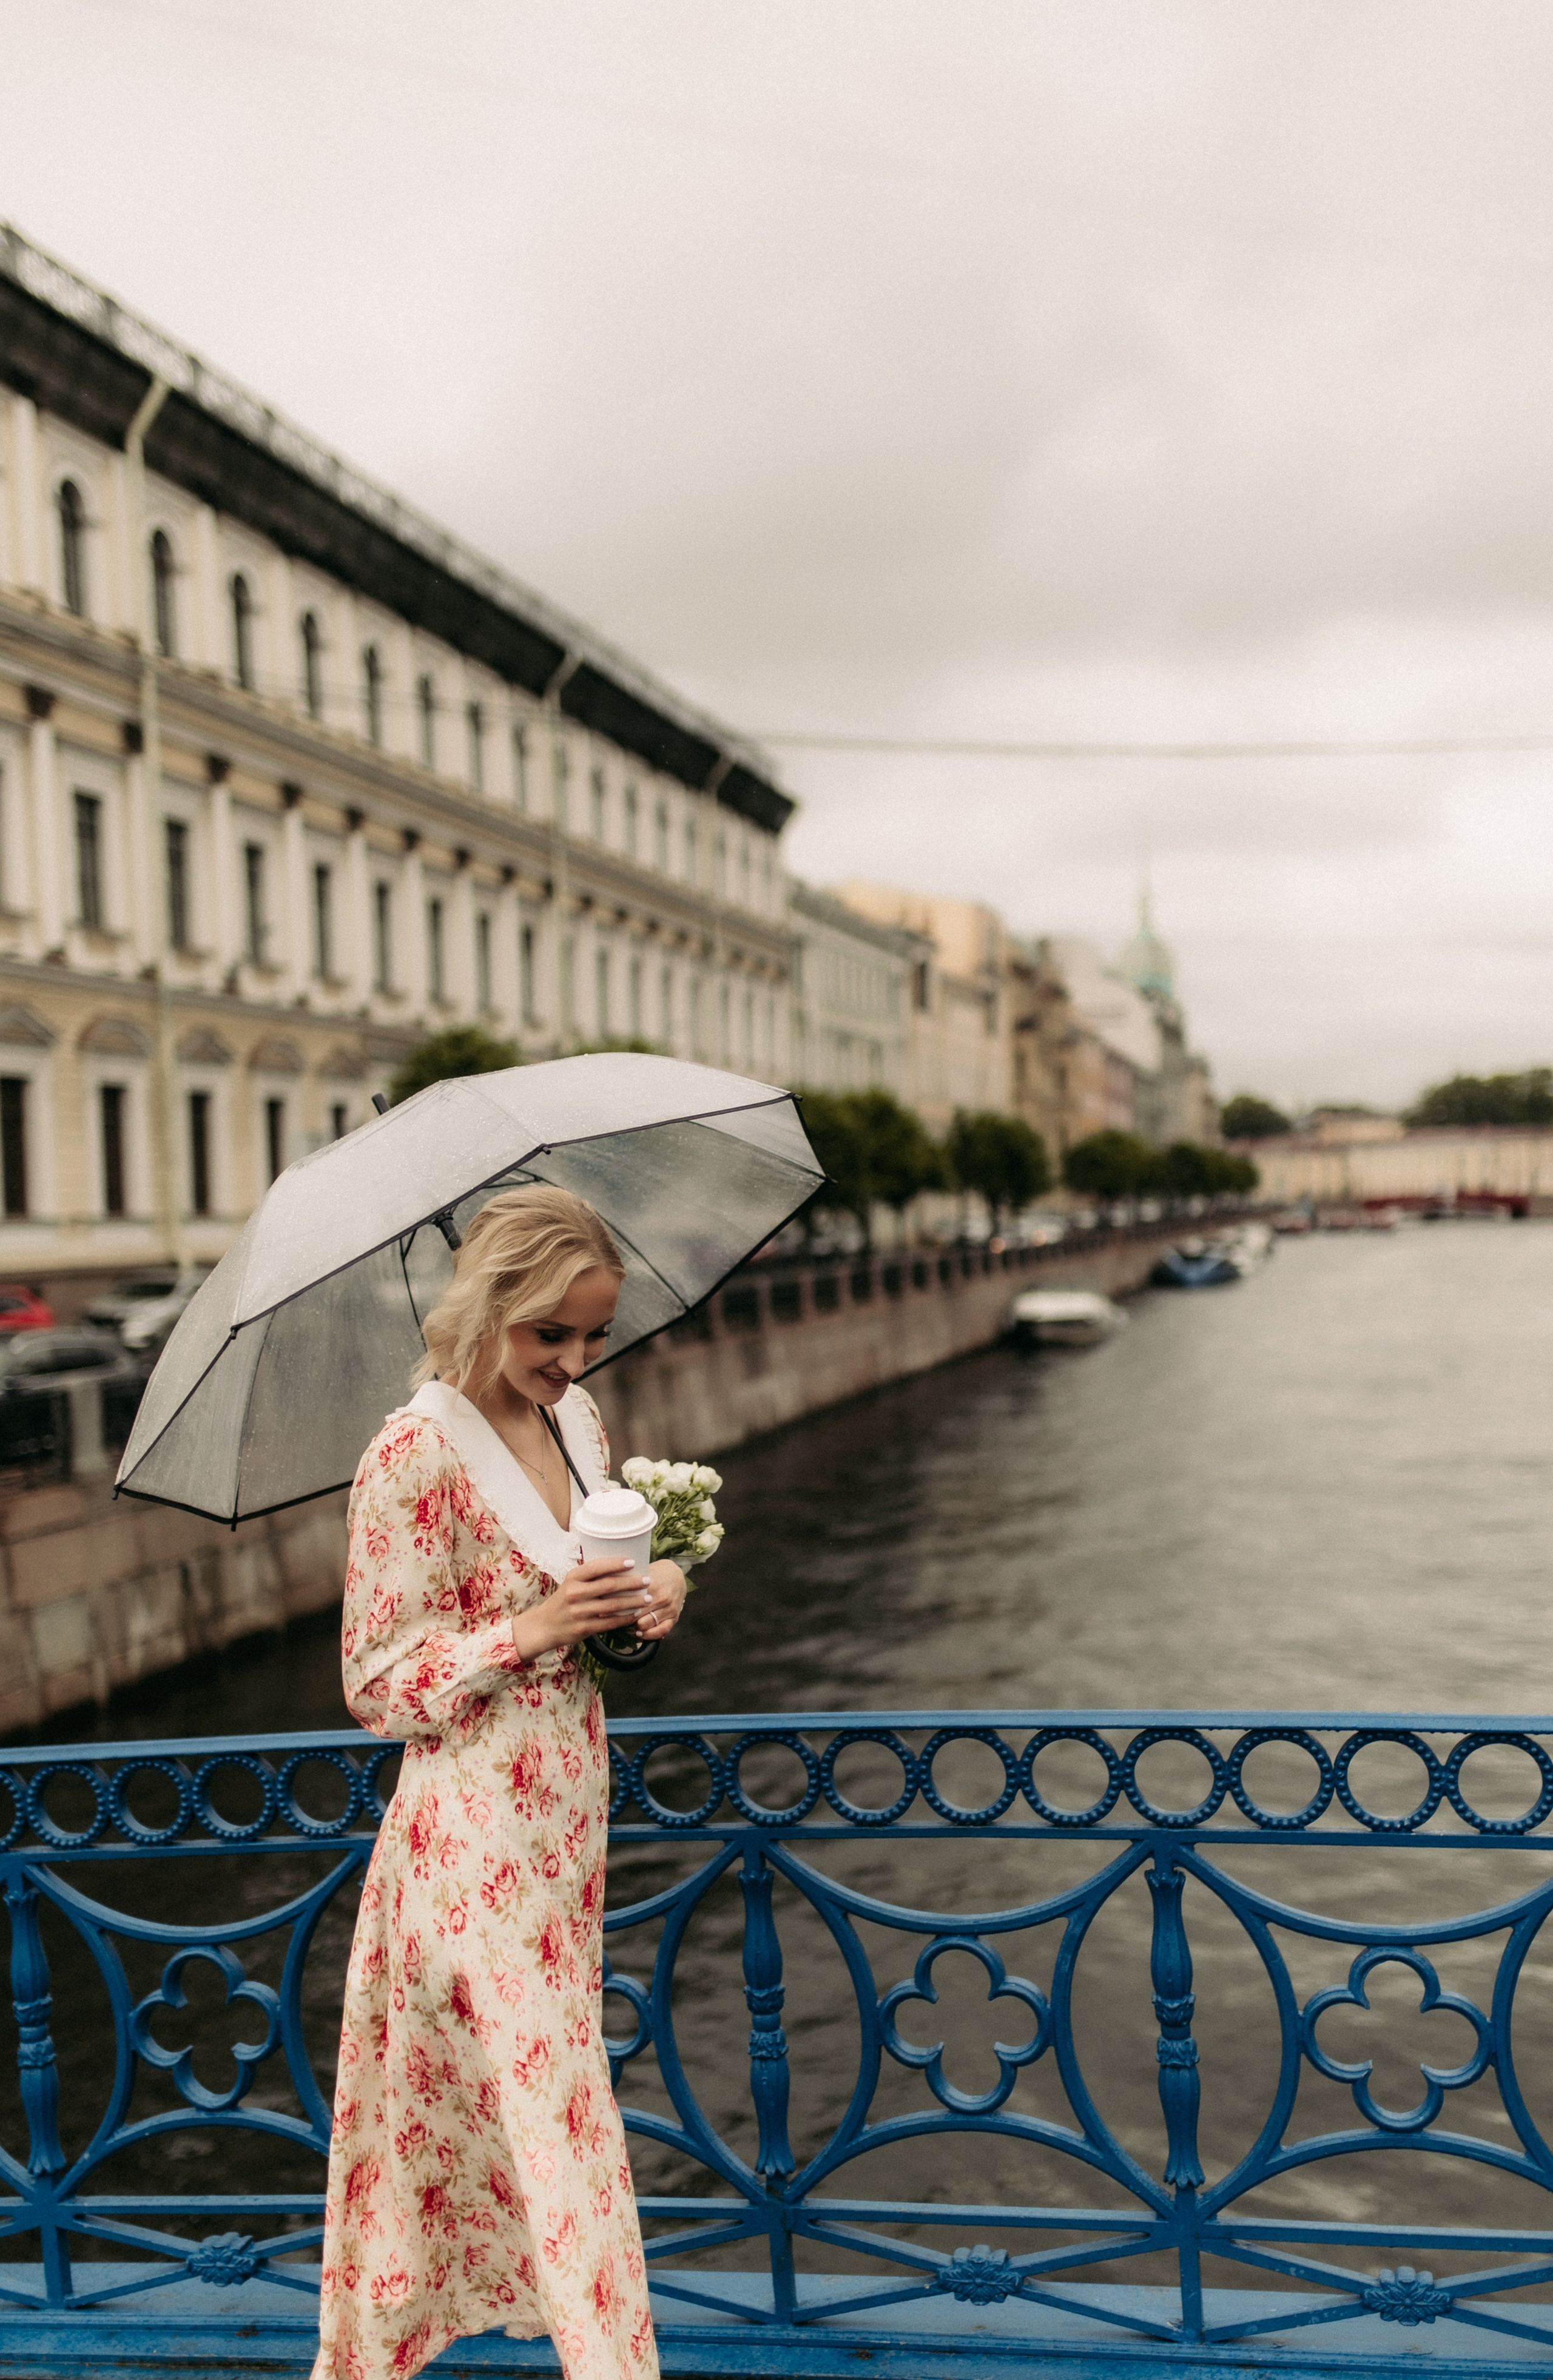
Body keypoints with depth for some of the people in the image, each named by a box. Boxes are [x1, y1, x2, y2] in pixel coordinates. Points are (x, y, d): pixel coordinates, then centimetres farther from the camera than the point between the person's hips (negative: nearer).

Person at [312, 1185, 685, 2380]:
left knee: (542, 2089, 18)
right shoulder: (413, 1457, -17)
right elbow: (379, 1685, -13)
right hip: (471, 1828, -8)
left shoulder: (580, 1419, 4)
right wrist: (528, 1632, -26)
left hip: (566, 1807, 8)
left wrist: (647, 1598, -4)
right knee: (557, 2110, -3)